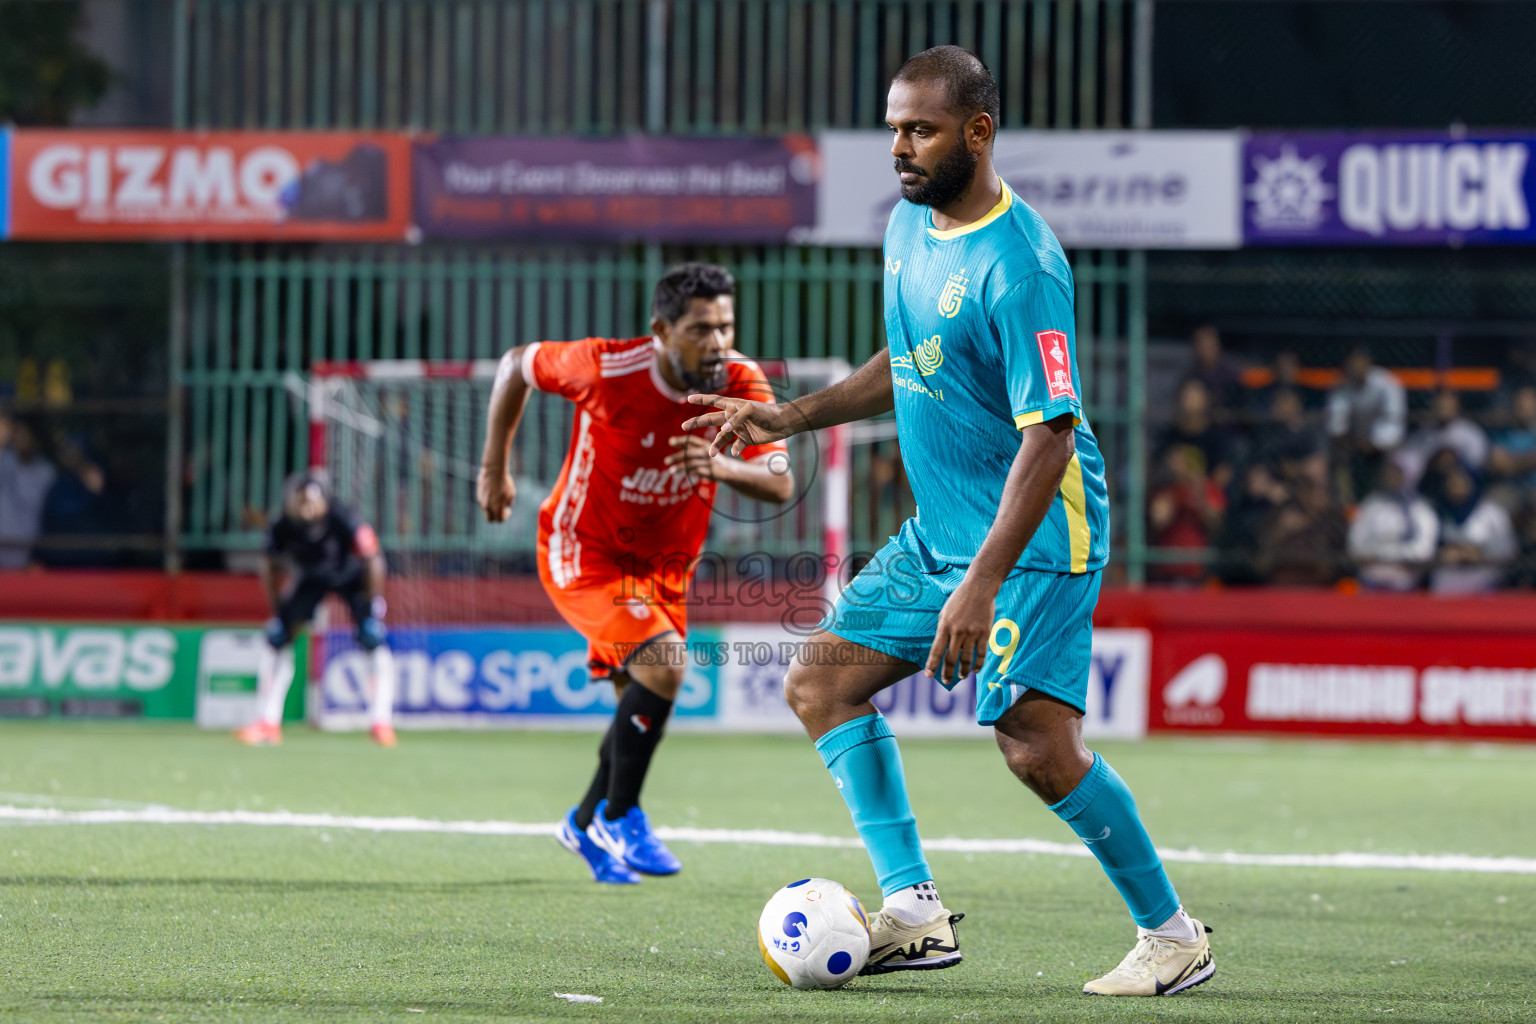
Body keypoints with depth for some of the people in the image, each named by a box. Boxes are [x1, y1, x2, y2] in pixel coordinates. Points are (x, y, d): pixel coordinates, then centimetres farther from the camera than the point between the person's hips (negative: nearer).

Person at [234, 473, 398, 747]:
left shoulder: (342, 520, -38)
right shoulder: (282, 526, -29)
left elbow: (372, 560, -23)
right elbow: (271, 566, -9)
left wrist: (373, 605, -20)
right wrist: (277, 611, -9)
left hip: (351, 575, -3)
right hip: (310, 578, 3)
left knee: (372, 637, -19)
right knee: (277, 636, -7)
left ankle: (381, 722, -12)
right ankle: (268, 722, 2)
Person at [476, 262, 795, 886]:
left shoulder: (741, 383, -18)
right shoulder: (607, 368, -26)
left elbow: (780, 484, -26)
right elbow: (517, 364, -7)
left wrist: (722, 468, -47)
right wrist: (495, 467, -3)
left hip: (665, 566, 5)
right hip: (584, 554, -5)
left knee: (644, 709, 15)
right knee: (663, 663, -26)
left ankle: (587, 824, 41)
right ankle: (621, 817, -9)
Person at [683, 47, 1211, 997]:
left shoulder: (1019, 264, -21)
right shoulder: (909, 225, 7)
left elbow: (1049, 433, -25)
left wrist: (984, 583, -30)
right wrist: (786, 418, 17)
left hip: (1034, 533, -9)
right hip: (939, 528, 10)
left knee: (1038, 744, -16)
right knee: (821, 680, 4)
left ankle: (1173, 934, 0)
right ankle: (915, 911, 2)